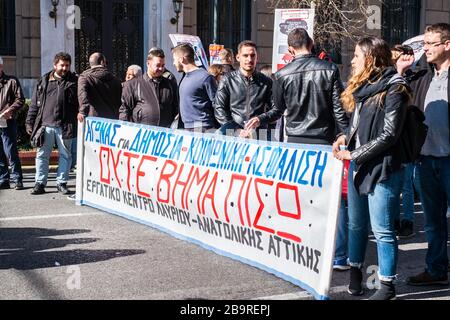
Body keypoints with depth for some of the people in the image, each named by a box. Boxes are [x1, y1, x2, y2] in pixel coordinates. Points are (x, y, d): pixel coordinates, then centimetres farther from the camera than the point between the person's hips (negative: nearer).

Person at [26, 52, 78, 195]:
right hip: (46, 124, 1)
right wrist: (30, 122, 7)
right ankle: (40, 183, 10)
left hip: (65, 126, -1)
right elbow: (35, 103, 12)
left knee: (65, 155, 5)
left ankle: (62, 183, 16)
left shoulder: (74, 82, 5)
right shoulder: (44, 81, 10)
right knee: (42, 154, 3)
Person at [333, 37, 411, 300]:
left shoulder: (393, 89, -12)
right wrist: (346, 137, 2)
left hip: (383, 169, -8)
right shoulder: (362, 86, 13)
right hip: (359, 166, 8)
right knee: (356, 224, 17)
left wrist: (353, 154, -15)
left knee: (382, 229, -2)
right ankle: (356, 271, 33)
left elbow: (388, 135, -16)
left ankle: (388, 285, 8)